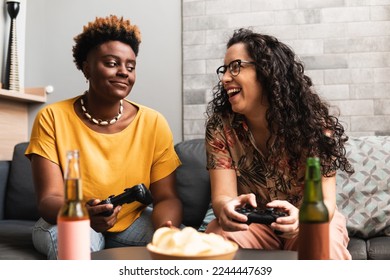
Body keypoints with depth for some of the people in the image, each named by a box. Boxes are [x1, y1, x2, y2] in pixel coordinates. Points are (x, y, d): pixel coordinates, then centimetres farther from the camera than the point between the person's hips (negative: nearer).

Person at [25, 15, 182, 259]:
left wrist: (165, 227, -35)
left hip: (131, 222, 2)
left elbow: (166, 197, -11)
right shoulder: (52, 119, -14)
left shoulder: (153, 123, -11)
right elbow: (49, 199, -18)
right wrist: (83, 213, -42)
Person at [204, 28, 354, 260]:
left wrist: (301, 217, -46)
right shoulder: (220, 127, -13)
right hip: (250, 221, 0)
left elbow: (325, 201, -21)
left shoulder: (313, 121, -17)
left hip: (308, 219, 0)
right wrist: (226, 207, -46)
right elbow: (222, 196, -20)